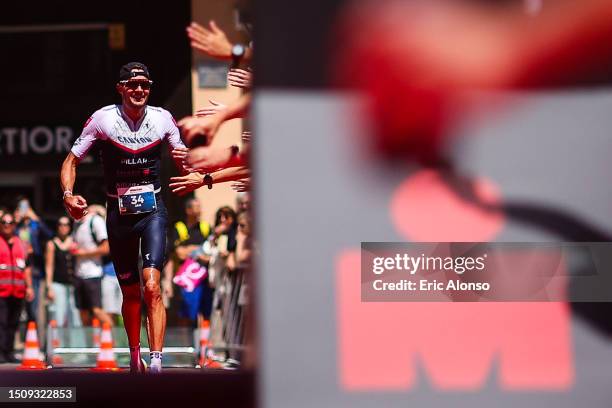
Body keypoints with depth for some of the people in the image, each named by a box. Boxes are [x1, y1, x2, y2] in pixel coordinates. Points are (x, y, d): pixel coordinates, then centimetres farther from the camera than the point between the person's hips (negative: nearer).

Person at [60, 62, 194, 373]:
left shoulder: (163, 118, -1)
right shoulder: (103, 119, -5)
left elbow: (183, 161, 12)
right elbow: (71, 161, 1)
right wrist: (68, 194, -18)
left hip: (153, 210, -1)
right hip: (119, 213, 1)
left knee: (151, 286, -19)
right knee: (130, 293, 10)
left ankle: (156, 362, -25)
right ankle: (134, 357, 29)